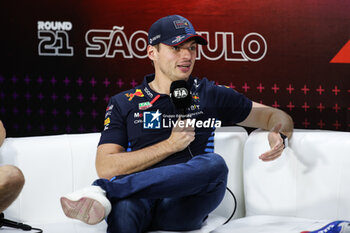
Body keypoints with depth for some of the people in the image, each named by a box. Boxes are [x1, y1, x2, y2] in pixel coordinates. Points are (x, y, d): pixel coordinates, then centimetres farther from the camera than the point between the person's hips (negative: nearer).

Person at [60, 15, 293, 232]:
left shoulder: (210, 95, 19)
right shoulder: (123, 103, 17)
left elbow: (275, 116, 25)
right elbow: (106, 167, 5)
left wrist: (278, 135, 0)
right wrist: (170, 145, 0)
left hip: (184, 206, 2)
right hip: (140, 202, -1)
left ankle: (103, 190, -41)